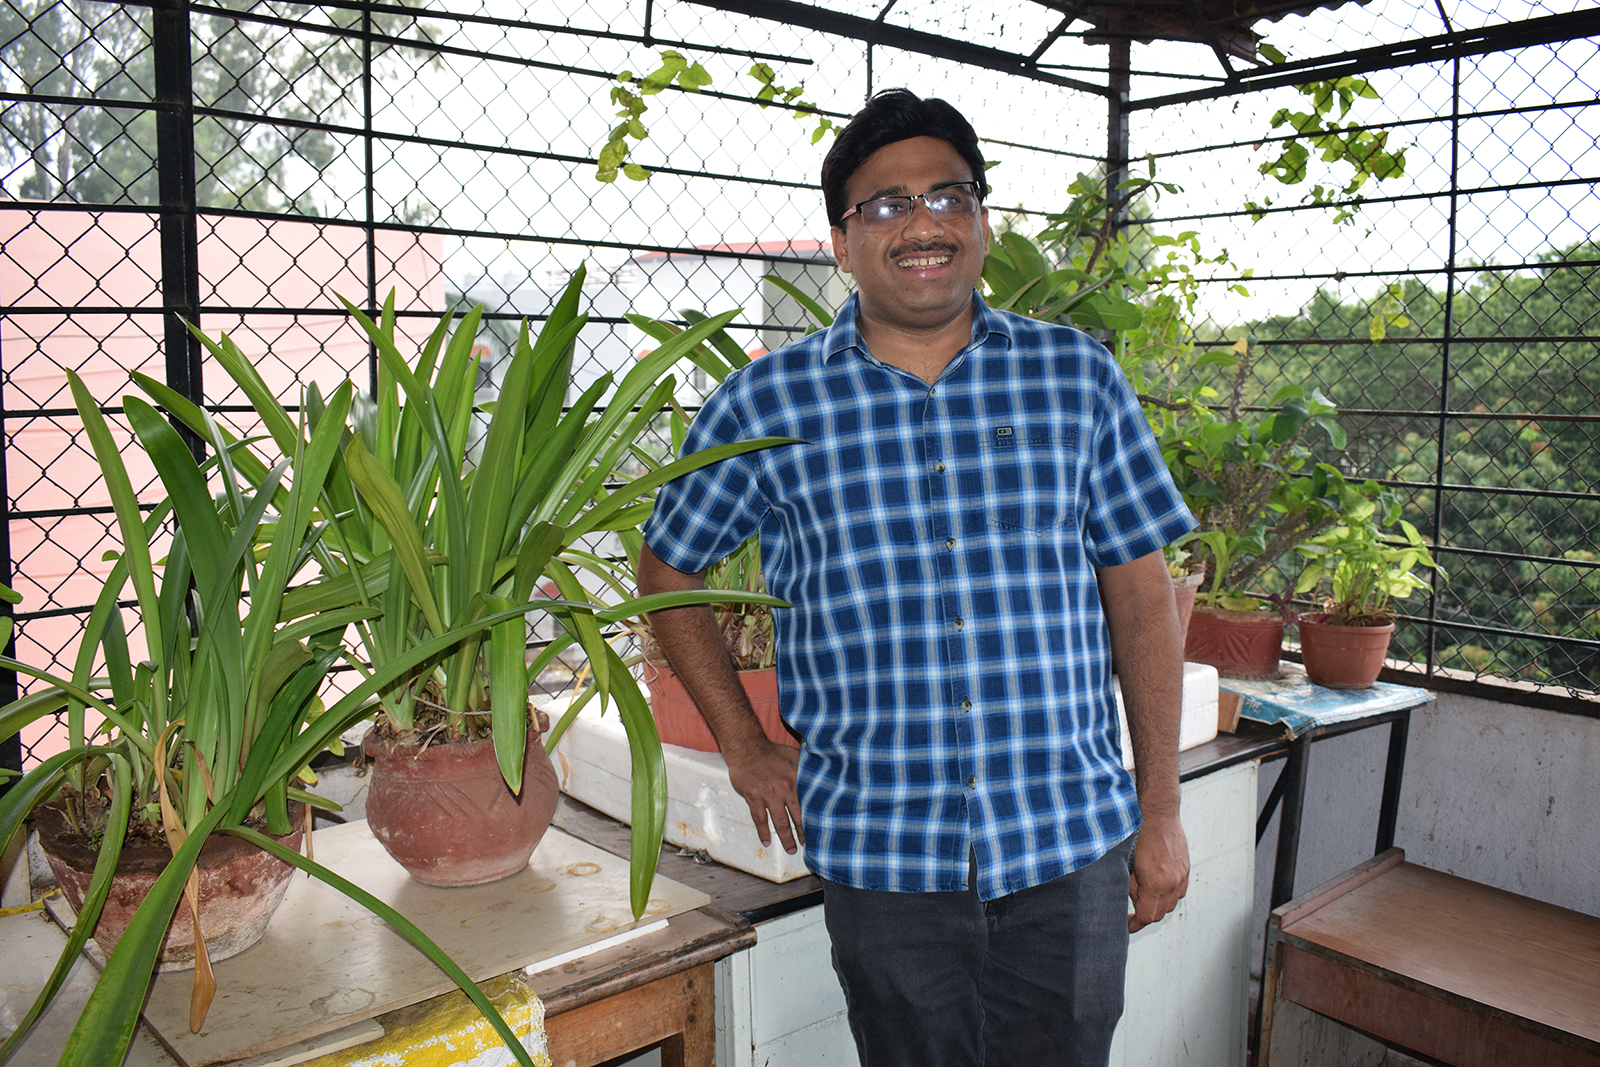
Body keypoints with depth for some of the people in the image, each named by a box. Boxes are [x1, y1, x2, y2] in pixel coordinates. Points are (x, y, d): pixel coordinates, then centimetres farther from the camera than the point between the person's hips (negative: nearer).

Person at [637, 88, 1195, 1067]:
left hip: (1072, 840, 1)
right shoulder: (767, 405, -3)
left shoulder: (1077, 377, 0)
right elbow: (668, 569, 10)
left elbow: (1142, 592, 4)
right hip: (881, 853, 0)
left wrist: (1161, 811, 4)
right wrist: (745, 748, 5)